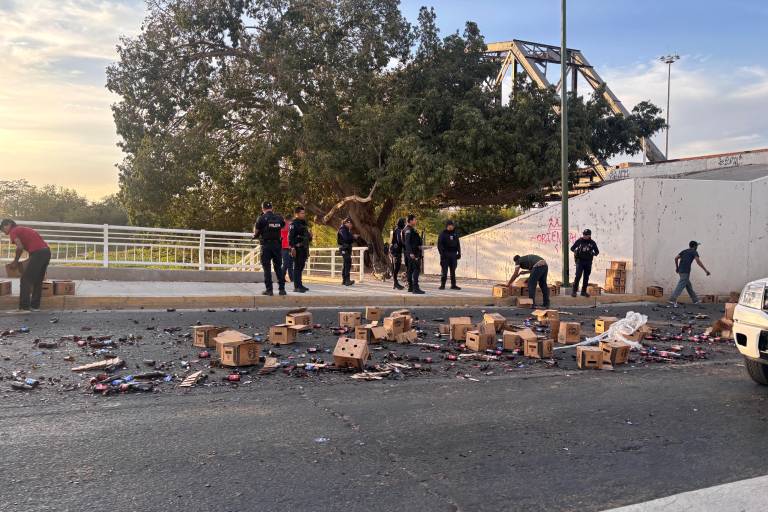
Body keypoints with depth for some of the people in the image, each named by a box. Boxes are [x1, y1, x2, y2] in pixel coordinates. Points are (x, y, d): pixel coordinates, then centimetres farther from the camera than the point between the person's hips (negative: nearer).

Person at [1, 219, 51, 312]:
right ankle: (35, 305, 19)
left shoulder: (13, 231, 4)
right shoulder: (23, 229, 30)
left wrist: (15, 261, 2)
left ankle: (24, 306, -3)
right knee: (38, 281, 16)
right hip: (47, 251, 9)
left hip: (38, 253, -9)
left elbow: (20, 247, -11)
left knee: (26, 280, -1)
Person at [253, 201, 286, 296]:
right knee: (278, 267, 10)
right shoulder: (279, 218, 4)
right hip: (277, 245, 3)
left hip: (266, 245, -3)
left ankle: (269, 289, 0)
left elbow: (255, 232, -3)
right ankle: (282, 289, 8)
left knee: (267, 268, 2)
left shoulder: (262, 218, -7)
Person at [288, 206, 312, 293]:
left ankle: (300, 285, 21)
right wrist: (292, 248, -24)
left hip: (304, 248, 9)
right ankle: (297, 286, -7)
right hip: (297, 248, -9)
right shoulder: (294, 223, -9)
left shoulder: (304, 223, 19)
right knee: (297, 267, -8)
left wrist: (310, 236, 6)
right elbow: (290, 236, -17)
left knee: (301, 267, 13)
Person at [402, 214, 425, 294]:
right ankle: (415, 288, -19)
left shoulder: (412, 229, 19)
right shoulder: (408, 230, -13)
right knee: (416, 269, -14)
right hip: (412, 252, -11)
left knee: (410, 269, 11)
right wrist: (411, 253, -28)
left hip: (413, 252, 11)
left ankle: (410, 287, 16)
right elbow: (407, 242, -21)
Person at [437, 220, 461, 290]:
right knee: (444, 270, -5)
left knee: (453, 271, 6)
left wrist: (459, 253, 10)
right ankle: (442, 285, 0)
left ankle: (453, 285, 10)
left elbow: (458, 244, 20)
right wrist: (442, 253, -16)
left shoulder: (455, 234, 15)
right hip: (445, 254, -4)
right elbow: (439, 245, -6)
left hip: (453, 254, 5)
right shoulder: (443, 234, 0)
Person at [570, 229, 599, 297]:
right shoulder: (579, 241, -2)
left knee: (586, 277, 8)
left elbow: (597, 251, 11)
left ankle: (584, 291, 17)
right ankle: (574, 291, -4)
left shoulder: (592, 243, 2)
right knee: (578, 276, -11)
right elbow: (572, 248, 7)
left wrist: (594, 254, -11)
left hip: (588, 262, 3)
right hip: (580, 261, -3)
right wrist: (575, 251, -13)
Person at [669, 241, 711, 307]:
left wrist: (677, 267, 23)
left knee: (688, 285, 17)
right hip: (686, 271, -8)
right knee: (681, 285, -12)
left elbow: (676, 258, 13)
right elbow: (698, 262, -11)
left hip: (680, 270, 8)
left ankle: (695, 300, 27)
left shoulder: (684, 251, 20)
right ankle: (673, 300, -22)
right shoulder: (694, 252, 2)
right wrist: (706, 270, -10)